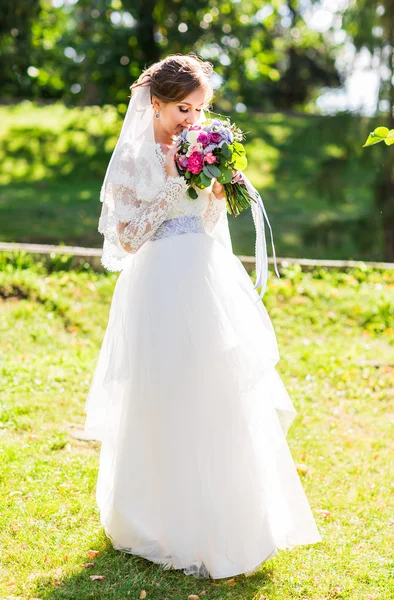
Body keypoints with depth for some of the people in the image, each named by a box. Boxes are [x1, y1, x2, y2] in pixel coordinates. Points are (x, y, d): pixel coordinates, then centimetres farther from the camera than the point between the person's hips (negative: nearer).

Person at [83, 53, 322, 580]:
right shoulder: (134, 157, -4)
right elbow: (128, 238, -10)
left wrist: (217, 194, -5)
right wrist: (172, 181, -14)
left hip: (209, 281, 5)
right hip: (161, 286, -5)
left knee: (220, 400, 8)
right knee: (167, 407, 1)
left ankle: (226, 526, 24)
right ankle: (168, 525, 20)